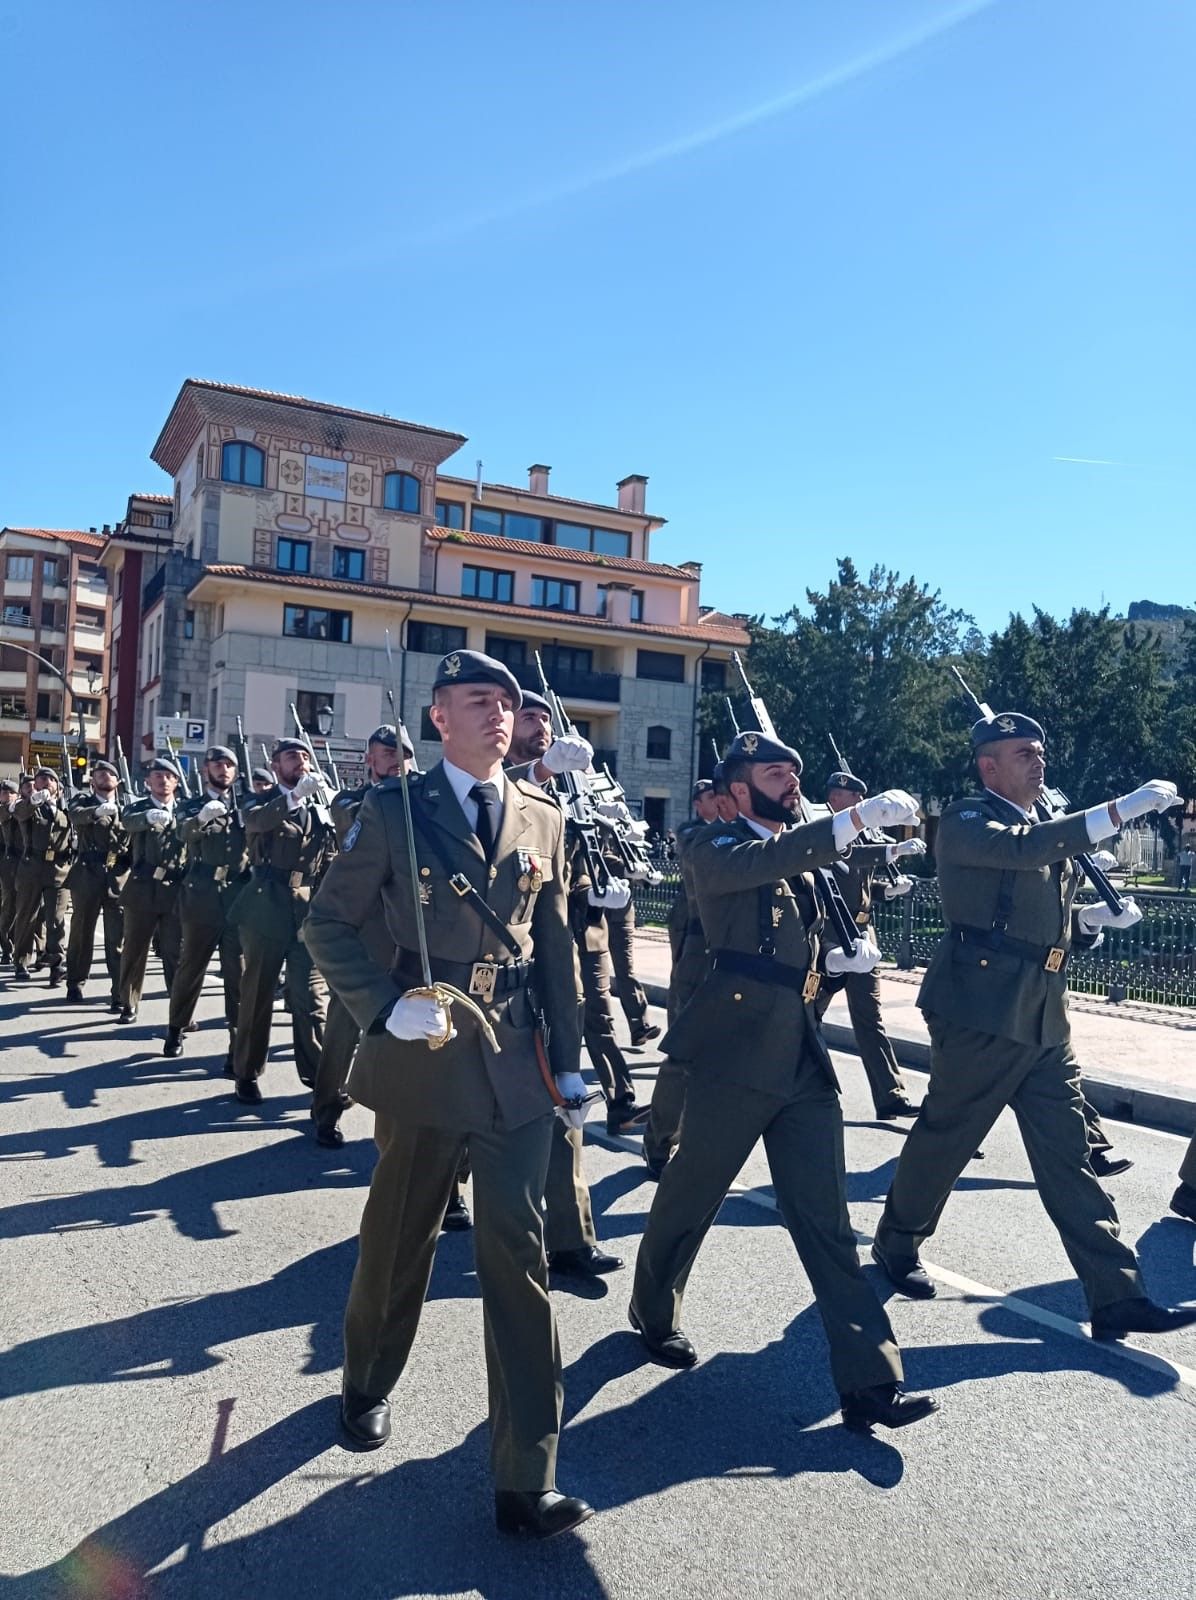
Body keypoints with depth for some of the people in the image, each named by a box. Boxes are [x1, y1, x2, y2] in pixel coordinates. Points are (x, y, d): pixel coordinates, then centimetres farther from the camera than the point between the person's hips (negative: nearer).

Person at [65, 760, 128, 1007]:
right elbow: (76, 814, -18)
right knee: (81, 931, 9)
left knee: (118, 936, -3)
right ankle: (75, 984, 25)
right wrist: (98, 810, -38)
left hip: (119, 877, 1)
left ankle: (120, 993, 0)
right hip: (88, 875, -1)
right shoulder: (82, 800, 6)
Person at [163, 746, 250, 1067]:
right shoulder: (192, 805, 7)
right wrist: (202, 817, -37)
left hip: (239, 897, 1)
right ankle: (176, 1029, 30)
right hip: (202, 897, 0)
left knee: (239, 973, -4)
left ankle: (239, 1045, -1)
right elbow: (186, 833, -16)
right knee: (190, 967, 10)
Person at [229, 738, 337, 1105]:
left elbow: (330, 859, 13)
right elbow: (255, 820, -22)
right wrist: (295, 796, -36)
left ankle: (318, 1073, 5)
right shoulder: (261, 802, 4)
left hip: (309, 909, 2)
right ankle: (247, 1074, 18)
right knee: (257, 993, 7)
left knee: (312, 995, -3)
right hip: (266, 907, -1)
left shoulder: (321, 804, 12)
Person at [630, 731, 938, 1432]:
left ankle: (870, 1380, 7)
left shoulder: (803, 853, 17)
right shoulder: (717, 848, -5)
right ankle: (656, 1312, 37)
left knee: (826, 1220, 5)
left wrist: (845, 958, 3)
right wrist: (857, 817, -35)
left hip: (806, 1058, 6)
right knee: (691, 1196, 12)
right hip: (737, 1053, -6)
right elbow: (763, 863, -29)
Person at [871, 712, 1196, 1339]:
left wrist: (1096, 916, 8)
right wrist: (1124, 807, -29)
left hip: (1044, 1019, 7)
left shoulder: (1049, 825, 18)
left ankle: (1117, 1297, 10)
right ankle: (896, 1244, 28)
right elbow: (1025, 848, -29)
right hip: (982, 1011, -7)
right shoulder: (966, 821, -8)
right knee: (943, 1139, 7)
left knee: (1067, 1156, 7)